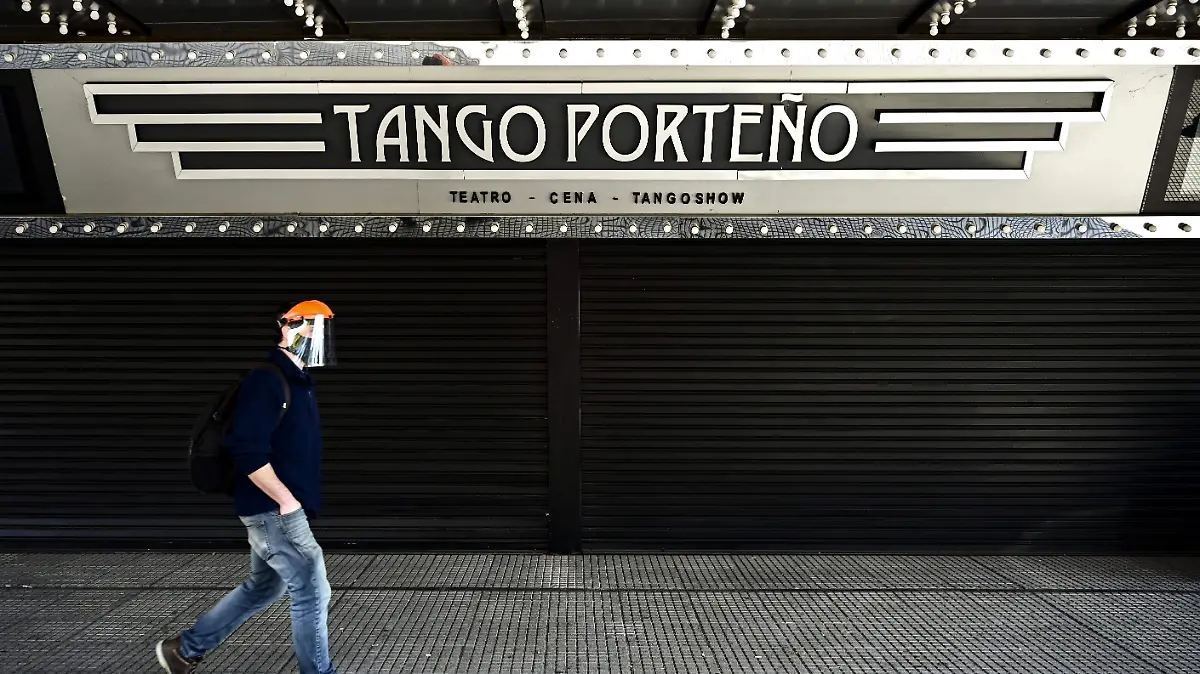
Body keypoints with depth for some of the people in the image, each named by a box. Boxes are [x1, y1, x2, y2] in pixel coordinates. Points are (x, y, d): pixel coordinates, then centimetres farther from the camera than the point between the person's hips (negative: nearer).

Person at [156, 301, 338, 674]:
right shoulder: (267, 380, -19)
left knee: (263, 587, 25)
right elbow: (247, 451, -25)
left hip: (274, 509, 10)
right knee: (312, 592, 1)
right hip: (274, 510, -10)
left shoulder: (297, 381, 11)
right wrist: (285, 499, -19)